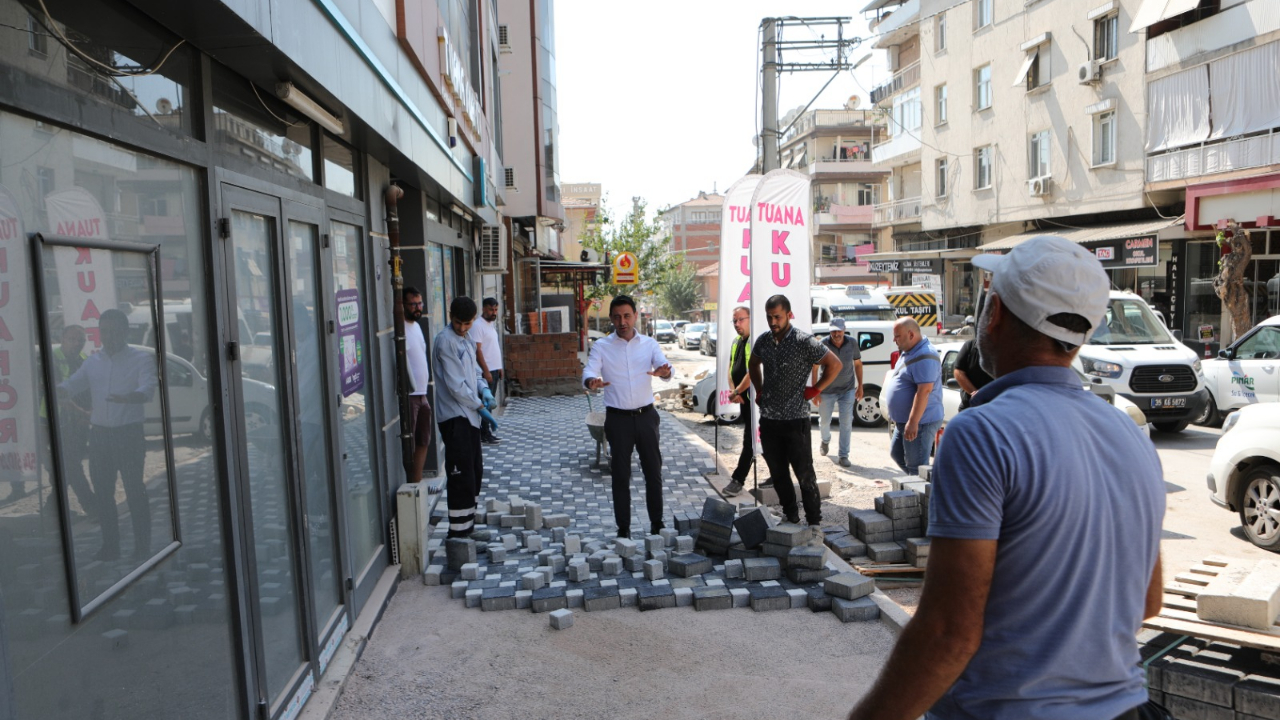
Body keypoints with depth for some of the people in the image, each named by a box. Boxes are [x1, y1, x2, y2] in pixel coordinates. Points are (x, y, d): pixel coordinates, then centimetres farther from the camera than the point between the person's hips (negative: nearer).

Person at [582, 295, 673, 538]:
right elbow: (589, 371, -13)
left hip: (646, 415, 2)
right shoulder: (601, 346, 0)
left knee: (653, 470, 8)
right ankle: (623, 527, 16)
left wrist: (664, 372, -36)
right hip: (618, 418, -1)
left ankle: (657, 523, 22)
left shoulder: (649, 343, 4)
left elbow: (664, 365, -10)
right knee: (621, 474, 4)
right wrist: (592, 382, -38)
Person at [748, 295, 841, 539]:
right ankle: (791, 517, 27)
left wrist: (815, 390, -9)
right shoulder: (763, 340, 5)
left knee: (804, 474, -1)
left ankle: (814, 523, 10)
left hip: (795, 419, -6)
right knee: (778, 474, 13)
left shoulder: (805, 342, -12)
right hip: (768, 418, 6)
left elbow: (834, 364, -9)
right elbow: (754, 364, 25)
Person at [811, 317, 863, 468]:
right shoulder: (823, 345, -16)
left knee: (846, 423, -3)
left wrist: (860, 386, 3)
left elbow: (858, 364, 5)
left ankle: (844, 455, 7)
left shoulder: (852, 343, -9)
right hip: (827, 390, -1)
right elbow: (815, 368, -8)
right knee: (824, 421, 13)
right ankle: (825, 441, 46)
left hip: (847, 390, 1)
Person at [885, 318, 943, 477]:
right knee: (896, 454, 21)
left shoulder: (924, 356, -21)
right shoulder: (908, 352, 12)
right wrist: (899, 418, 23)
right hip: (903, 420, 11)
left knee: (916, 466, -5)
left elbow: (924, 391, -28)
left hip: (921, 422, -11)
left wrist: (913, 422, -29)